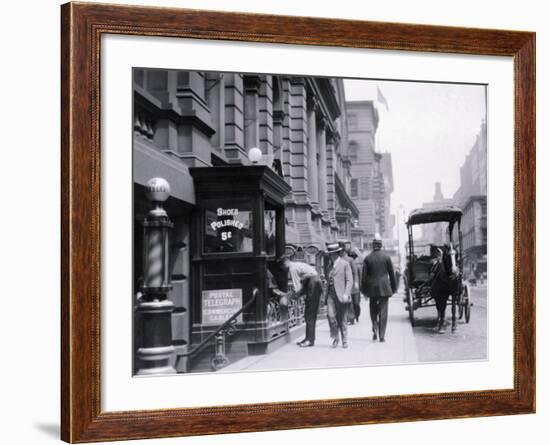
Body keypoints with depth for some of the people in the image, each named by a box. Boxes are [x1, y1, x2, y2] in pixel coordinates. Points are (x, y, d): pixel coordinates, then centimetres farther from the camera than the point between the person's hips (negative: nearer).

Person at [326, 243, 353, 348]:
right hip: (331, 294, 4)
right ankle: (335, 337, 2)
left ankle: (344, 341, 14)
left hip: (341, 295, -4)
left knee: (341, 319, 1)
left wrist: (346, 294, -17)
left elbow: (349, 281, -7)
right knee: (330, 315, -13)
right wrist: (327, 294, 16)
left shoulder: (345, 264, -2)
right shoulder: (330, 265, 16)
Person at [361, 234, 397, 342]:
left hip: (372, 288, 1)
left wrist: (364, 290, 6)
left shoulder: (367, 258, -1)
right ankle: (382, 335, -1)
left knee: (373, 310, 16)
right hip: (384, 287, -1)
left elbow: (364, 275, -1)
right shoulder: (386, 257, -2)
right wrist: (393, 288, 10)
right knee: (383, 311, 2)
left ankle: (375, 329, 1)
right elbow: (391, 274, 1)